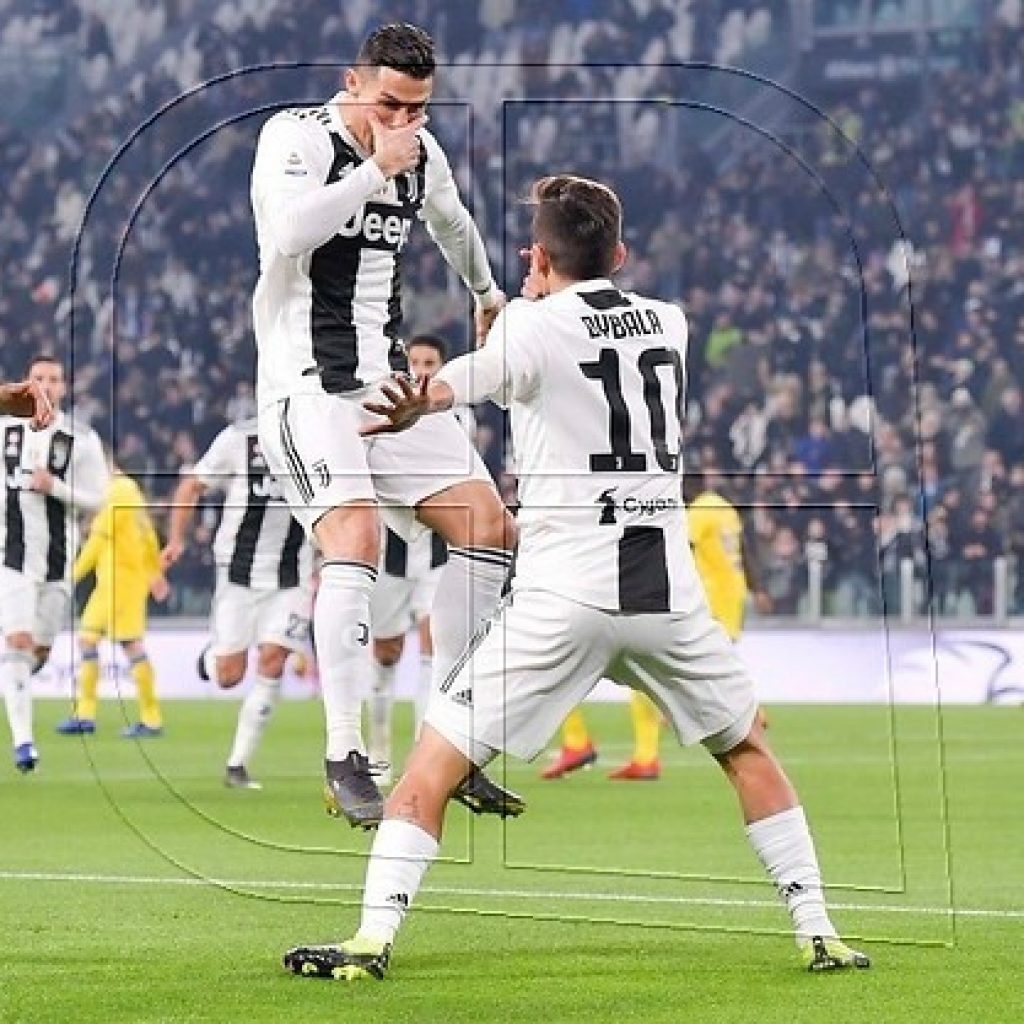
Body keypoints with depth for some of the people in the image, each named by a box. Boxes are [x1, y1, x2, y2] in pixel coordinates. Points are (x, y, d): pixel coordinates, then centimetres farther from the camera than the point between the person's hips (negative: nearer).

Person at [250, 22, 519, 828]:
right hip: (309, 386, -7)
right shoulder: (298, 136, -10)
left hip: (389, 383, 7)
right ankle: (345, 762, -21)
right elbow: (289, 230, -29)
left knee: (490, 526, 1)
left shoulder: (421, 154, 10)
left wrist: (488, 291, 48)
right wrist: (376, 168, -23)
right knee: (354, 539, -24)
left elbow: (452, 221, 34)